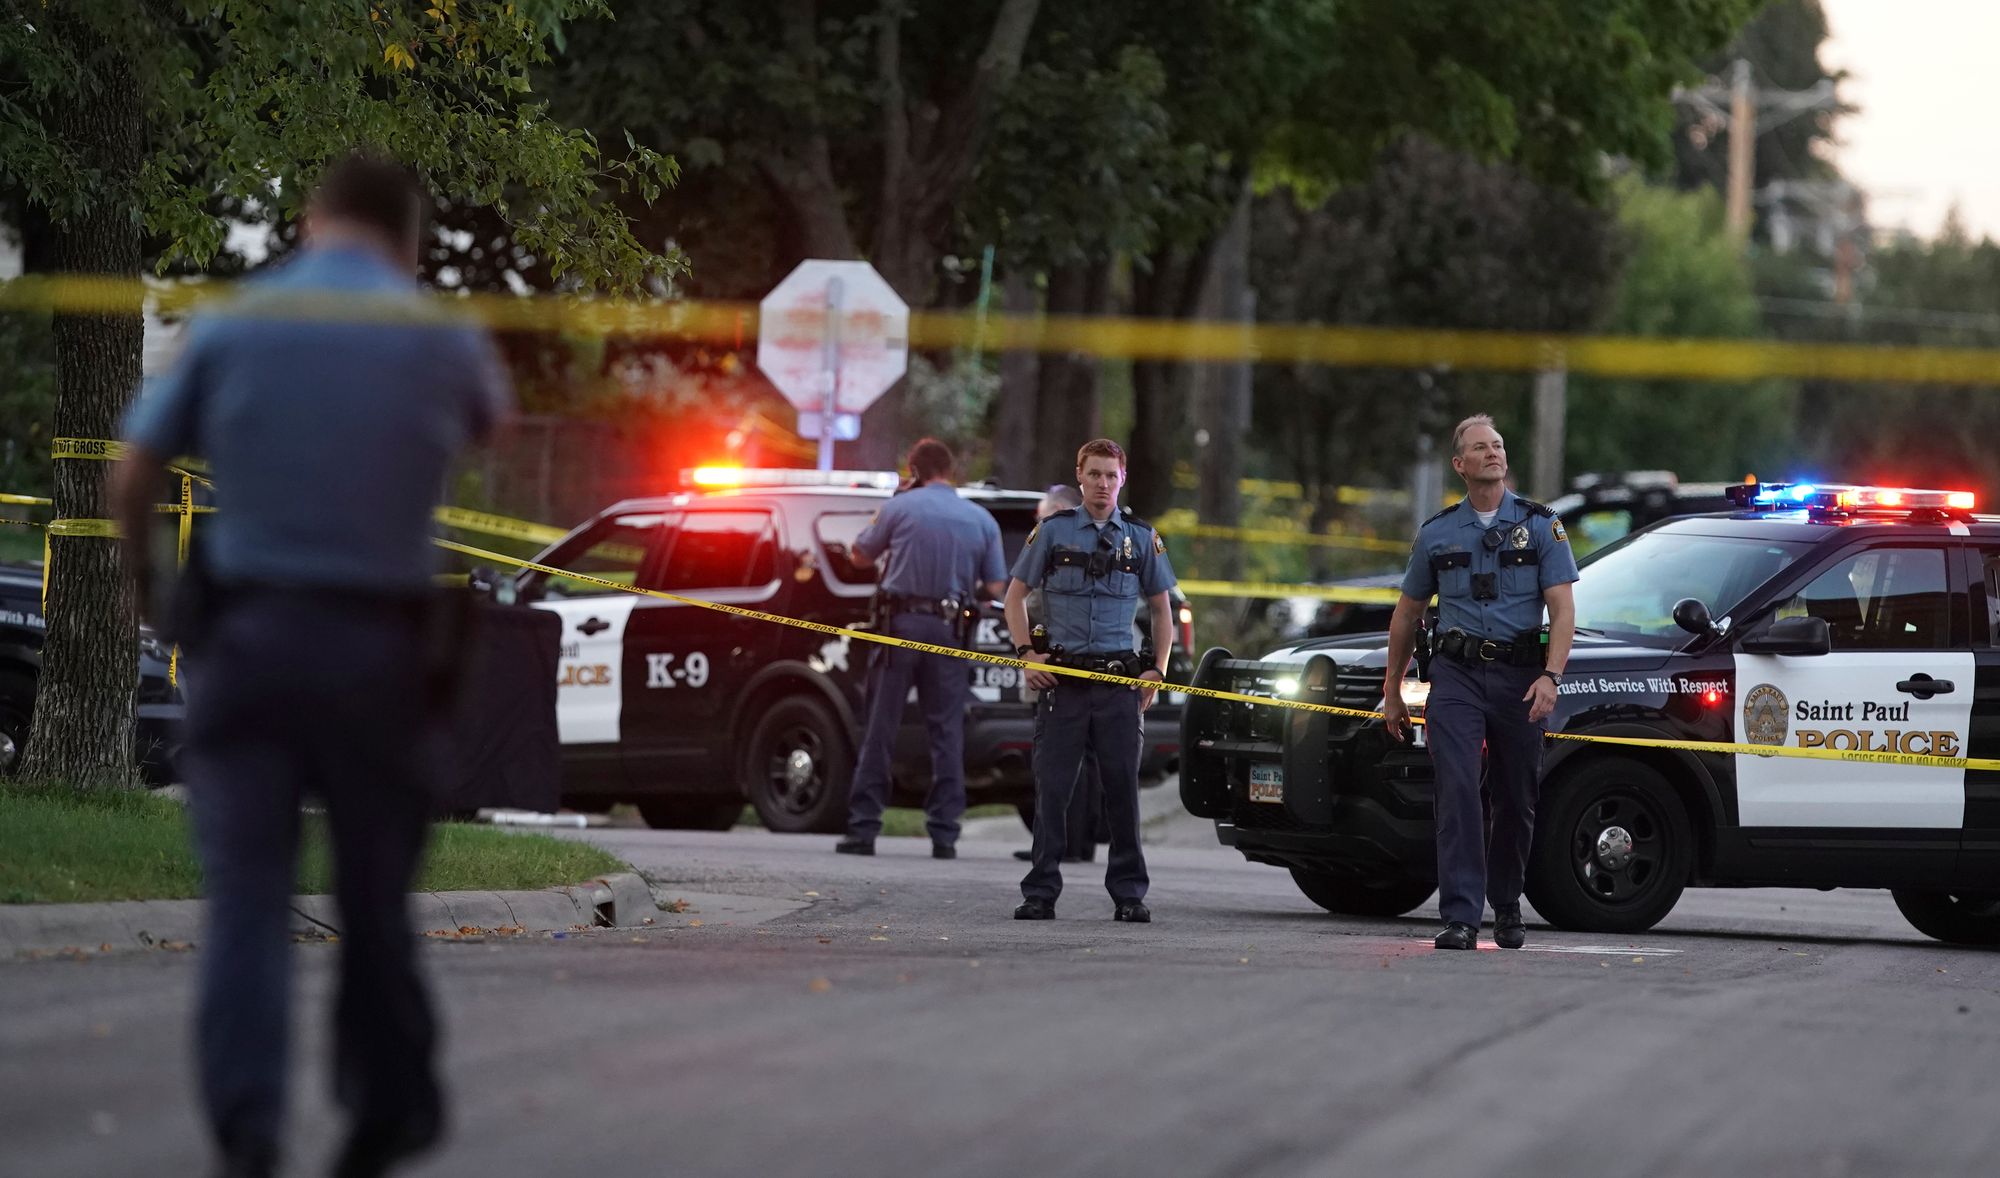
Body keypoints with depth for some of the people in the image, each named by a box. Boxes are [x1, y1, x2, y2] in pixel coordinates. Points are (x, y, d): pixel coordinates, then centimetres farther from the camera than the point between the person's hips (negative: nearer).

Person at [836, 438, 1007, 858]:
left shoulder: (900, 508, -1)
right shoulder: (982, 520, 6)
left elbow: (861, 557, 9)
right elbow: (995, 588, 7)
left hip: (902, 623, -2)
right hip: (948, 632, 2)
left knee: (880, 727, 3)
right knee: (947, 732, 6)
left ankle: (863, 827, 0)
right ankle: (944, 834, 1)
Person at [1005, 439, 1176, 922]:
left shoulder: (1141, 537, 9)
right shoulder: (1053, 531, 6)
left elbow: (1161, 610, 16)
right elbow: (1016, 595, 11)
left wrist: (1157, 670, 5)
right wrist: (1028, 653, -1)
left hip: (1119, 679, 1)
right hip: (1061, 680, -1)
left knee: (1122, 787, 0)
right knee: (1052, 787, -1)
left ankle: (1128, 892, 6)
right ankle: (1040, 893, 3)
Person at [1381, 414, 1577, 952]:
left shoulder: (1540, 525, 4)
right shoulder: (1437, 533, 9)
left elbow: (1563, 610, -3)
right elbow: (1407, 614, 18)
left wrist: (1550, 676, -17)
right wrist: (1392, 691, 18)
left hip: (1520, 675, 0)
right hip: (1456, 673, 0)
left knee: (1517, 800, 7)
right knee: (1458, 792, -14)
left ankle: (1507, 908, 27)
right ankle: (1461, 917, -18)